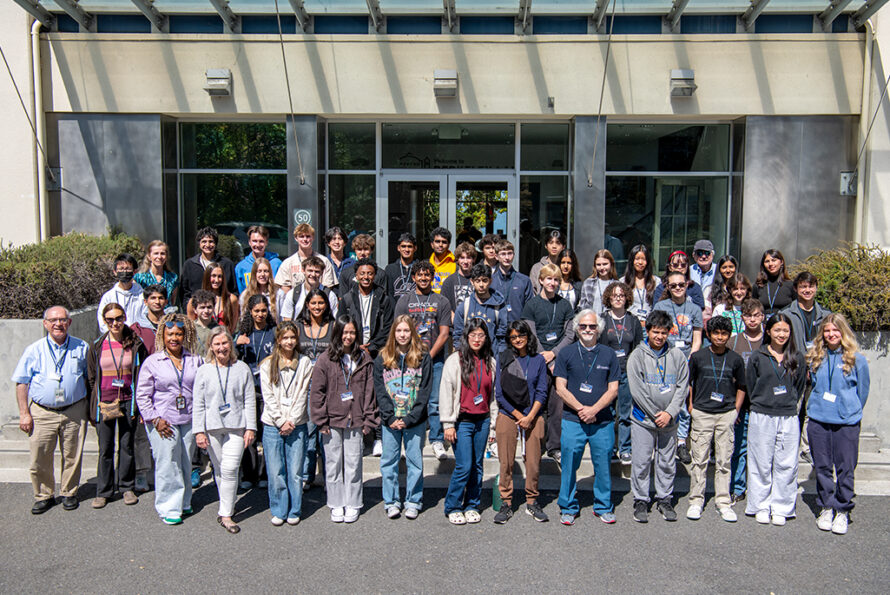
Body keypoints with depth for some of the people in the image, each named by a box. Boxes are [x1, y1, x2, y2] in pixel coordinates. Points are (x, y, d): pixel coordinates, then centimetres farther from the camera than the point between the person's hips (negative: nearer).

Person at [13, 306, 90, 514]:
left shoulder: (81, 348, 4)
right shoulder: (34, 350, 2)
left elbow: (90, 378, 13)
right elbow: (22, 383, 5)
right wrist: (24, 413, -1)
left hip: (74, 412, 0)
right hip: (42, 413, 0)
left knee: (72, 456, 7)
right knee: (40, 458, 2)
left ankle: (69, 493, 25)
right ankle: (44, 496, 20)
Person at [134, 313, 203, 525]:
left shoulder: (195, 360, 6)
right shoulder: (152, 362, 0)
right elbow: (142, 395, 1)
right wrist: (155, 420, -6)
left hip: (189, 420, 3)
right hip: (163, 422, -2)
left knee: (186, 463, 10)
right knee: (167, 464, -2)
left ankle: (183, 503, 27)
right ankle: (169, 508, 12)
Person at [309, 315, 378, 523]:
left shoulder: (363, 359, 4)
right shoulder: (325, 360, -2)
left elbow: (369, 391, 6)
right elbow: (316, 392, -2)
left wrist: (369, 420, 1)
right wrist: (321, 421, -6)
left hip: (355, 421, 1)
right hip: (332, 421, -1)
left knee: (353, 464, 6)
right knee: (333, 464, 8)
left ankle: (352, 505, 19)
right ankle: (336, 505, 21)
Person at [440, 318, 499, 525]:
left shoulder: (490, 362, 9)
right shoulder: (455, 360, -4)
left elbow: (493, 394, 15)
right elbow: (446, 392, -6)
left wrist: (494, 422, 12)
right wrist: (448, 424, -9)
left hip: (482, 421, 4)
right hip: (462, 421, -4)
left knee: (477, 465, 9)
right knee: (464, 466, -6)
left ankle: (472, 506, 23)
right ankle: (453, 507, 11)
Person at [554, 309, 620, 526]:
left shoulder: (608, 355, 7)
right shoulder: (566, 354, 4)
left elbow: (613, 389, 3)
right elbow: (560, 388, 0)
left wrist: (594, 409, -10)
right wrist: (580, 409, -11)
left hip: (603, 421, 1)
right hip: (572, 420, -1)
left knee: (603, 465, 7)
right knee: (569, 465, 3)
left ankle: (603, 506, 24)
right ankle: (568, 508, 18)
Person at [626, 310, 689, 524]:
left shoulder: (677, 356, 4)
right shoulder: (637, 356, -3)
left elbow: (682, 387, 2)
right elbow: (637, 390, -8)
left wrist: (669, 413, -9)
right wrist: (655, 415, -11)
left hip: (669, 421, 2)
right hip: (643, 420, -2)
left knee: (667, 463, 11)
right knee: (641, 462, 2)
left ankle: (665, 500, 25)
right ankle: (641, 501, 15)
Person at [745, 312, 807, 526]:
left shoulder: (797, 359, 7)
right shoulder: (757, 357, 1)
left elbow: (800, 388, 13)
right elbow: (750, 387, 6)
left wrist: (789, 405, 9)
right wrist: (762, 405, 5)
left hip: (788, 419, 1)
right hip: (761, 418, -1)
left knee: (786, 464, 3)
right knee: (761, 464, 4)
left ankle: (781, 508, 15)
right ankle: (761, 506, 16)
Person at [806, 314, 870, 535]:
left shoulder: (856, 359, -3)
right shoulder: (816, 358, 4)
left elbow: (863, 390, 6)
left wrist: (852, 411, 13)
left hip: (846, 423, -3)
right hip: (818, 420, 3)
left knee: (845, 469, 3)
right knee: (822, 467, 9)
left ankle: (843, 511, 17)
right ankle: (826, 508, 21)